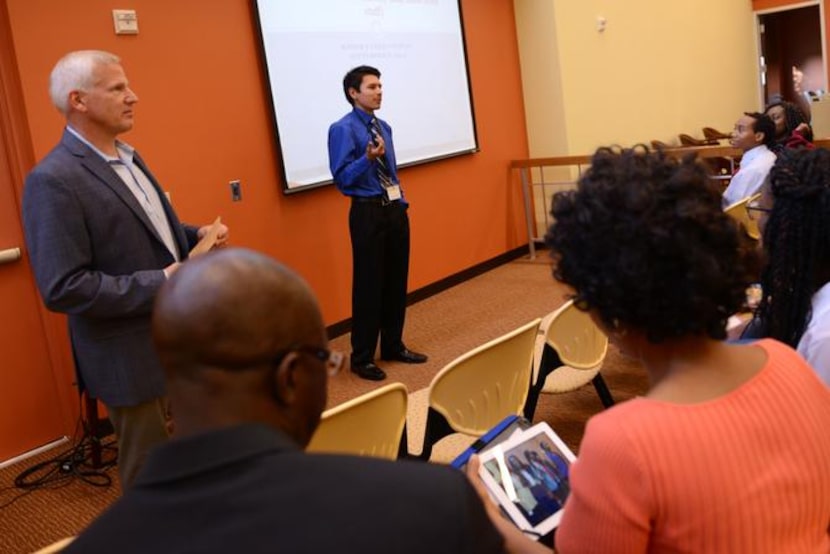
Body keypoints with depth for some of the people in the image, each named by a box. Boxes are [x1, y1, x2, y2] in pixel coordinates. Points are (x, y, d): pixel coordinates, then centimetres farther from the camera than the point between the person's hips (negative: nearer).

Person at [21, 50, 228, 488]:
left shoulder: (126, 158, 8)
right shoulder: (53, 181, -21)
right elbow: (62, 288, -25)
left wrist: (196, 237, 0)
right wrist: (160, 283, -26)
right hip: (132, 357, -8)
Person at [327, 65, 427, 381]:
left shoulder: (384, 127, 14)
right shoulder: (342, 129, -10)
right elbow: (342, 178, -16)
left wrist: (402, 200, 11)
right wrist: (368, 158, -29)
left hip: (395, 210, 8)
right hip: (368, 213, -8)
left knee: (397, 281, 13)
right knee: (368, 284, -2)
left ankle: (393, 346, 28)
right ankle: (362, 357, 11)